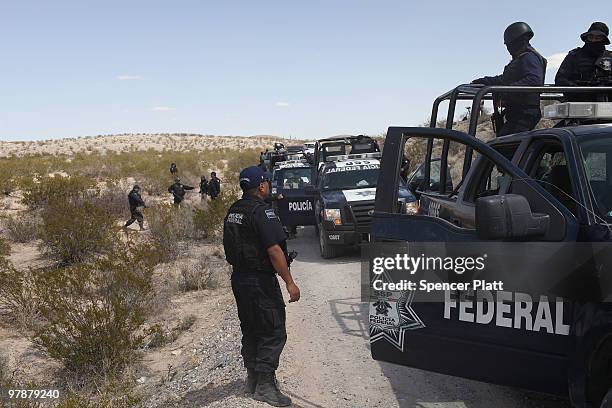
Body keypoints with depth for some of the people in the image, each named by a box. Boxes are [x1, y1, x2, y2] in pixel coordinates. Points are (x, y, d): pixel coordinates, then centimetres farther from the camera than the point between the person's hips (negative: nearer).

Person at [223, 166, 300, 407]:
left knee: (250, 330, 18)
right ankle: (265, 385, 1)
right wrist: (290, 282, -19)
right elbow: (274, 250, -23)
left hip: (239, 278, 9)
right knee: (273, 332, -2)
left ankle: (252, 380, 27)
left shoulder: (233, 211, 10)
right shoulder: (261, 211, -18)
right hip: (260, 281, -9)